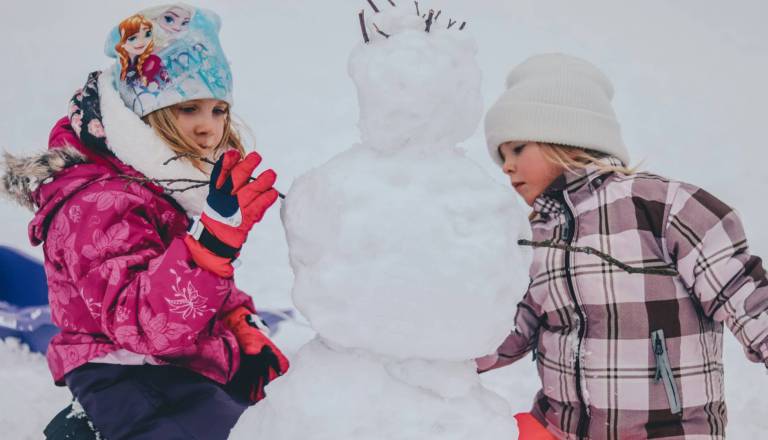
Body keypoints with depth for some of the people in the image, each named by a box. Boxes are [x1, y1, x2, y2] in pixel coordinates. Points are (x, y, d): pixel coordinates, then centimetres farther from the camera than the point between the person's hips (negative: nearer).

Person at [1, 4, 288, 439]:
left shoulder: (176, 186, 9)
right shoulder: (99, 205, -19)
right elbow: (147, 323, -32)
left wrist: (246, 334, 5)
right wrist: (212, 236, -44)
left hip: (199, 368, 9)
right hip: (134, 383, -9)